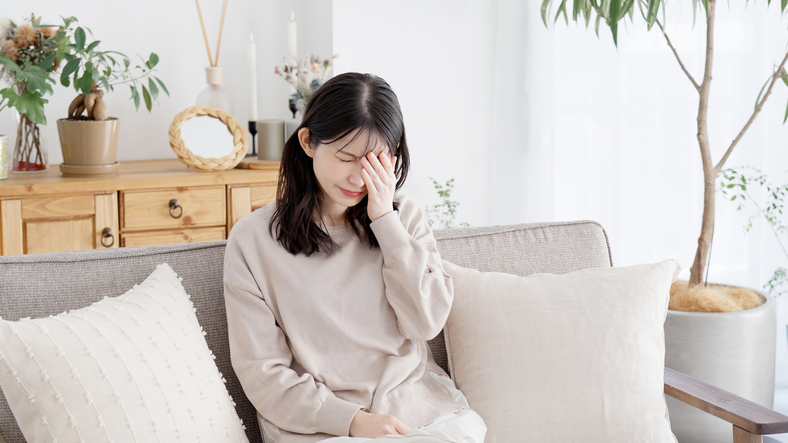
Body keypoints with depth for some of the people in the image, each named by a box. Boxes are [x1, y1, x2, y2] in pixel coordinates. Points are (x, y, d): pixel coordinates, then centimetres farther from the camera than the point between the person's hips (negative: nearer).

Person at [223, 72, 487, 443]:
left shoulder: (405, 218, 11)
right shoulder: (252, 239, 0)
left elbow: (427, 322, -1)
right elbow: (261, 371, -2)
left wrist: (385, 220, -5)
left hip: (419, 409, 3)